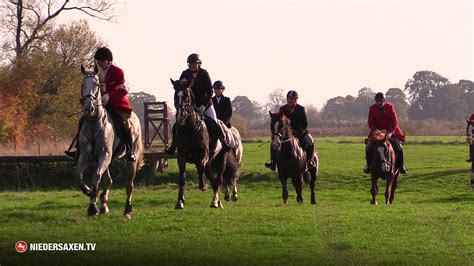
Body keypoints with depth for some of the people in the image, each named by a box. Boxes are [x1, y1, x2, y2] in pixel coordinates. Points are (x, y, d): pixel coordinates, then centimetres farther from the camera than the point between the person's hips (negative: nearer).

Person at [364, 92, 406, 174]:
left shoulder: (390, 107, -9)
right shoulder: (372, 108, -5)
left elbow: (394, 121, -14)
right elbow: (370, 122, -6)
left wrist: (390, 132, -28)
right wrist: (375, 129, -27)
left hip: (390, 131, -1)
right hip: (377, 131, 1)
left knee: (398, 147, -14)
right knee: (369, 147, -12)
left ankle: (401, 165, 1)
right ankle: (369, 164, 6)